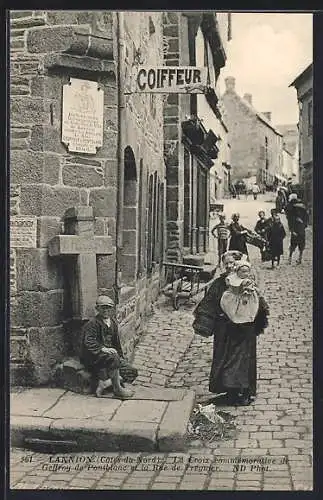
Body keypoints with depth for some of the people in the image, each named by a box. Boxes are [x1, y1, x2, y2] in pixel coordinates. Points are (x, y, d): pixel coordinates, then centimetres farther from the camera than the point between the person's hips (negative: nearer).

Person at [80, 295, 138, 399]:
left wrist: (121, 358, 11)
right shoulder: (93, 323, -10)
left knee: (132, 372, -7)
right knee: (113, 357, -37)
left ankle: (106, 382, -16)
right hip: (93, 357, -8)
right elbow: (89, 342, -22)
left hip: (109, 354, 8)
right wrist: (103, 349, -34)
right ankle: (117, 390, -25)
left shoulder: (113, 322, 13)